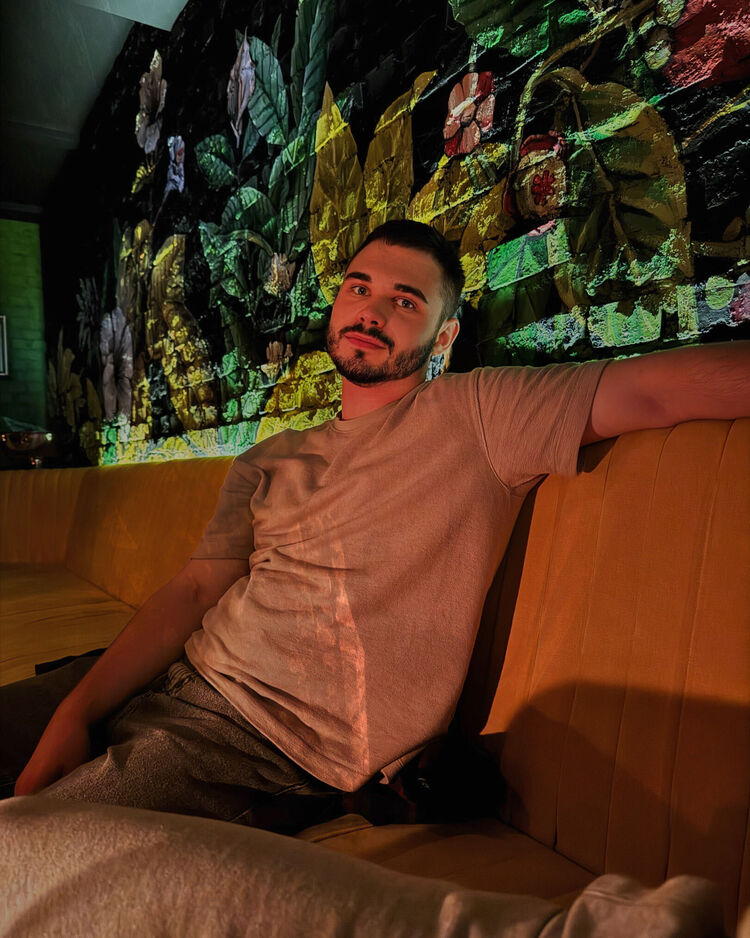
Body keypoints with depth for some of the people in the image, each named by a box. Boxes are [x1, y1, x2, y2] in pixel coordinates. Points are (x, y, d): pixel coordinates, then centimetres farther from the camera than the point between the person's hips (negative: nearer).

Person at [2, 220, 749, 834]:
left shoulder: (474, 416, -4)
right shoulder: (268, 461, 13)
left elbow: (652, 387, -14)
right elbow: (195, 590, 5)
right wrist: (75, 714, -7)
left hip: (275, 746, -6)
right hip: (177, 681, 6)